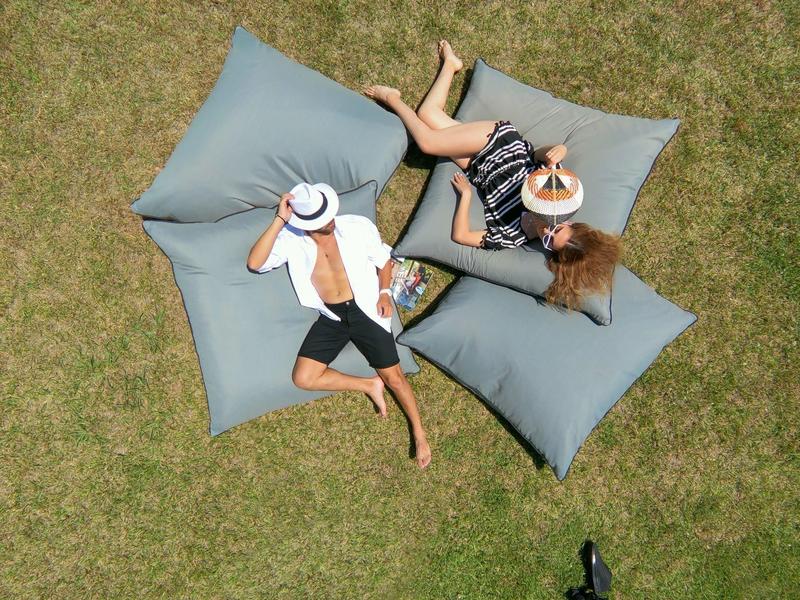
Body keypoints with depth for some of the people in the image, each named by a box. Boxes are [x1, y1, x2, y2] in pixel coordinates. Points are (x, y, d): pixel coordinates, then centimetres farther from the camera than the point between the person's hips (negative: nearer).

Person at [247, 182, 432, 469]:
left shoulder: (358, 227, -5)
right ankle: (369, 385, 5)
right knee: (303, 378, -13)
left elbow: (384, 260, 10)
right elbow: (255, 263, -19)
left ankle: (419, 433, 13)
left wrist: (385, 291, -7)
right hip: (330, 318, 2)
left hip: (365, 310, -2)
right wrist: (279, 220, -21)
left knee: (393, 376, -6)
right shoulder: (291, 239, -4)